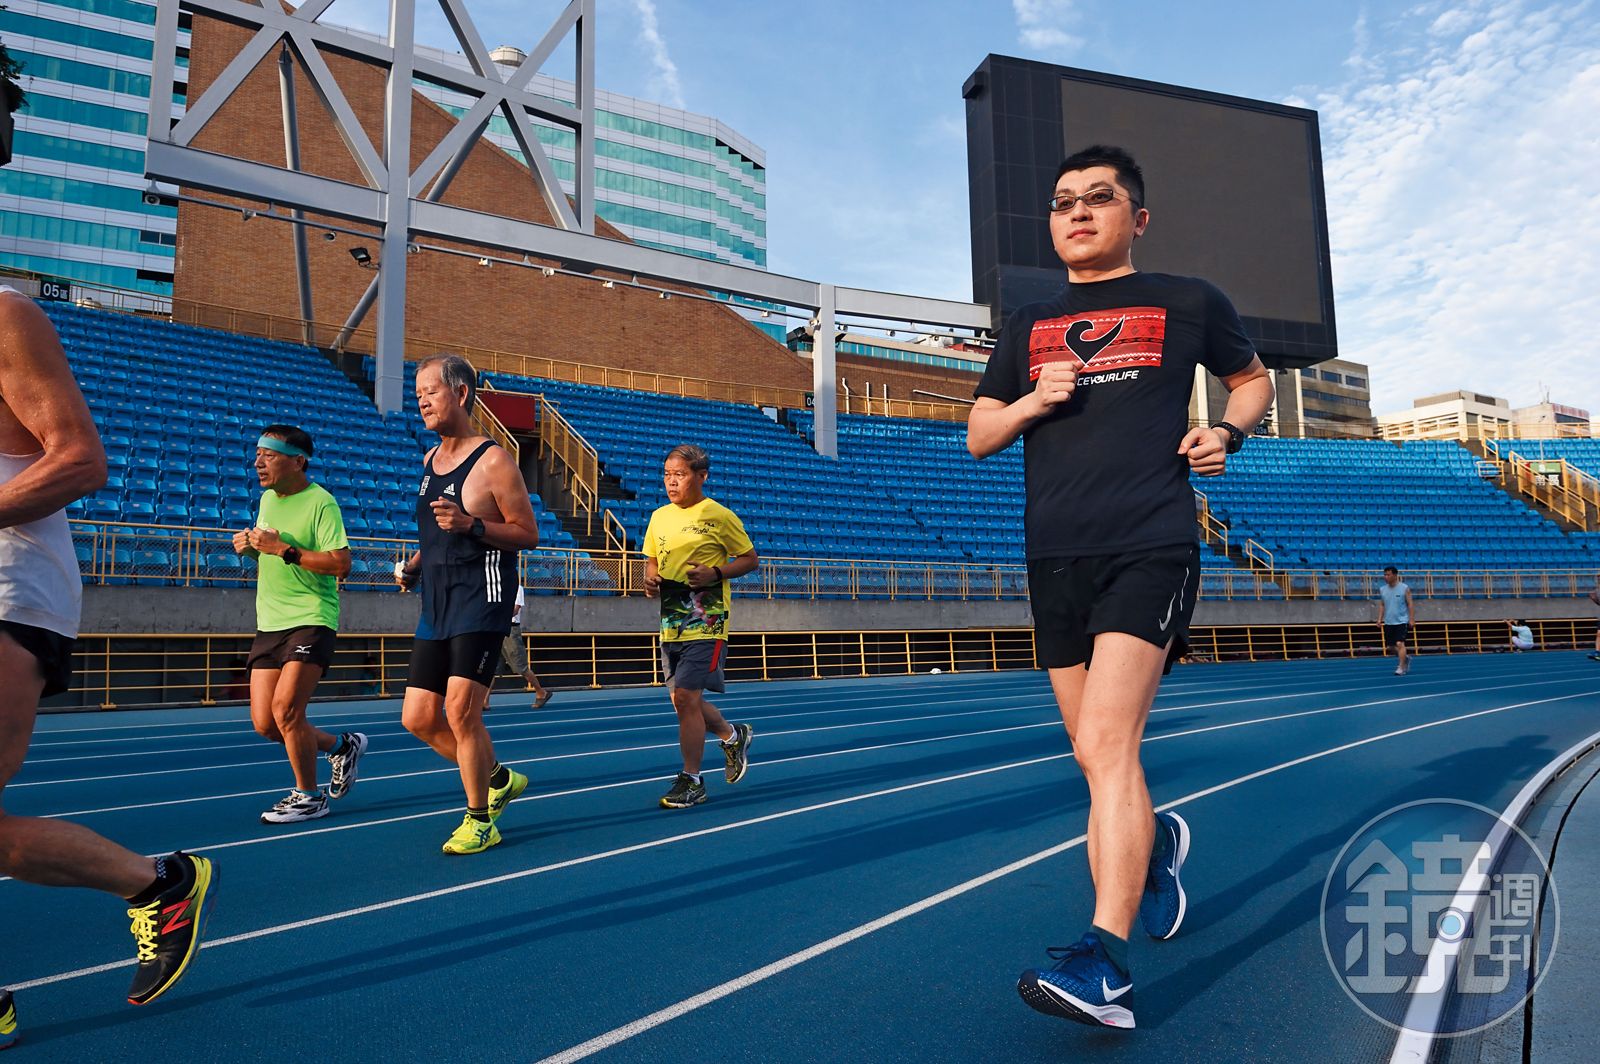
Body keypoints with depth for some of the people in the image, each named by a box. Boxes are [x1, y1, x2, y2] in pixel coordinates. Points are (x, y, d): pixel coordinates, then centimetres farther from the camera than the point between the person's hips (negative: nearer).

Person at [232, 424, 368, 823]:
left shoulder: (321, 503, -11)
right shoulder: (266, 499, 12)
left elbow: (342, 564, -20)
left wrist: (283, 549, -22)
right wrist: (250, 548, 5)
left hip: (311, 621, -8)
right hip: (269, 624, 8)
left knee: (285, 708, -15)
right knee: (265, 724, 4)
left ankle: (309, 796, 5)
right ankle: (343, 746, 28)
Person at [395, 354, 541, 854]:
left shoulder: (494, 461, -9)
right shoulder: (429, 460, 15)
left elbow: (529, 534, -9)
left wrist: (472, 525, -23)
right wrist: (414, 565, 9)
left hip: (481, 597, -8)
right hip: (435, 603, 8)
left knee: (460, 710, -10)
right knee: (418, 718, 8)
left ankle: (480, 821, 8)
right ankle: (499, 779, 28)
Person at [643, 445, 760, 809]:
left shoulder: (718, 515, -6)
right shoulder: (659, 516, 10)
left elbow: (751, 559, -1)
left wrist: (715, 573, -16)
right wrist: (650, 578, 0)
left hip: (705, 623, -7)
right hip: (671, 624, 7)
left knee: (686, 696, -11)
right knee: (684, 700, 13)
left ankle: (691, 780, 4)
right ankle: (734, 736, 39)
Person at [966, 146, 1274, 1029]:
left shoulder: (1187, 303, 10)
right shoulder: (1028, 326, 17)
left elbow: (1251, 377, 24)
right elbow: (977, 436, 19)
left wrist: (1226, 432, 3)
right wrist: (1033, 400, -2)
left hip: (1149, 548, -4)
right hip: (1056, 559, 4)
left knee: (1105, 742, -20)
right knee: (1097, 756, 11)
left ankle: (1105, 963, -19)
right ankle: (1157, 843, 42)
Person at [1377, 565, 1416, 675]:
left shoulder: (1404, 588, -7)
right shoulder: (1382, 589, 4)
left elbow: (1409, 604, -4)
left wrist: (1411, 618, -8)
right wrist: (1380, 618, 3)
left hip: (1401, 621, -5)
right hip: (1388, 622, 5)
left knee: (1399, 644, -14)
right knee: (1391, 645, 10)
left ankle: (1401, 667, -8)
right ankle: (1405, 658, 36)